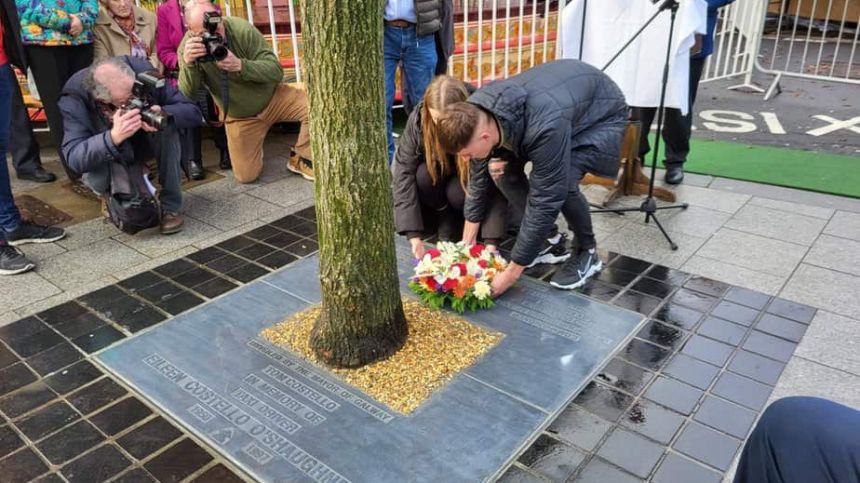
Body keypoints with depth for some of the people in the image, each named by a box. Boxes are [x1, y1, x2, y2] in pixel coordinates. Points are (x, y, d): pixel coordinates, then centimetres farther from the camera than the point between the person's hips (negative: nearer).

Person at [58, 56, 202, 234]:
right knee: (96, 181, -33)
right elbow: (74, 159, -35)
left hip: (146, 143, 1)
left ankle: (170, 205, -17)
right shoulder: (74, 98, -30)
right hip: (109, 157, -1)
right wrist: (114, 137, -53)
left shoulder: (142, 70, -28)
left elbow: (192, 112, -24)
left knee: (168, 127, -31)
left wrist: (163, 114, -47)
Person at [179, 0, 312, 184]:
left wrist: (239, 65, -39)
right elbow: (186, 95, -21)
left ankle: (302, 160, -1)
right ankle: (254, 147, 32)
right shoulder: (189, 45, -15)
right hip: (239, 116, 1)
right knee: (246, 176, -3)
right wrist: (187, 63, -40)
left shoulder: (242, 29, -23)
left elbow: (276, 71, -24)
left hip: (272, 97, -1)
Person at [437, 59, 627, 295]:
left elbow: (546, 201, -37)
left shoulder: (545, 128, -44)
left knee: (562, 182, -30)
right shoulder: (476, 114, -22)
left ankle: (588, 253, -3)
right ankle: (550, 236, 8)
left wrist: (512, 272, -31)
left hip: (603, 113, -7)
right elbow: (478, 178, -8)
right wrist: (467, 242, -4)